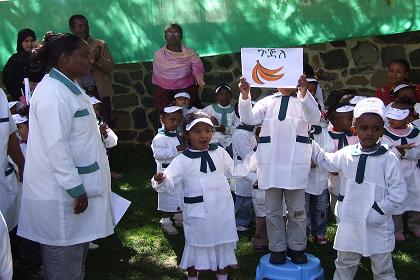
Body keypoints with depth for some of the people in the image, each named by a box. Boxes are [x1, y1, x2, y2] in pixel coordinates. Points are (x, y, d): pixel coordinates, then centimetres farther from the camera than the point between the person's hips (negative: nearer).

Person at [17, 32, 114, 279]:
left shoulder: (69, 87, 12)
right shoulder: (53, 94, -20)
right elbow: (56, 146, -25)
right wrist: (76, 189, -22)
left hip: (76, 185, 10)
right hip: (60, 195, -10)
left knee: (77, 252, 21)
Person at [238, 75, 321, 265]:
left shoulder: (304, 101, 6)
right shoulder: (267, 102, 11)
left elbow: (314, 118, -14)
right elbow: (249, 118, -1)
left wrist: (304, 92, -29)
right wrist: (245, 96, -18)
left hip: (295, 163, -2)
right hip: (270, 162, 2)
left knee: (297, 210, 7)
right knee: (273, 209, 9)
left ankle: (296, 247, 22)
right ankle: (277, 248, 21)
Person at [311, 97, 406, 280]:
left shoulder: (389, 160, -11)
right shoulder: (346, 155, 0)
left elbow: (397, 194, -11)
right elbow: (325, 162, 19)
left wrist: (375, 213, -16)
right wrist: (310, 143, 14)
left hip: (378, 227, -3)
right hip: (350, 223, 3)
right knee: (344, 265, 19)